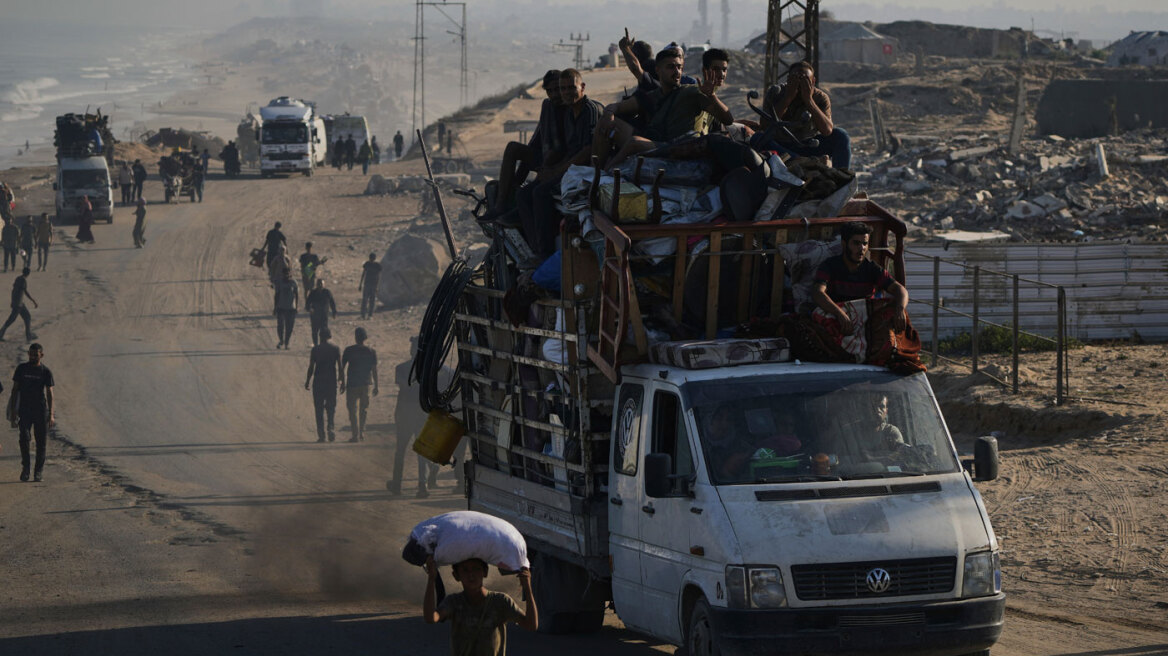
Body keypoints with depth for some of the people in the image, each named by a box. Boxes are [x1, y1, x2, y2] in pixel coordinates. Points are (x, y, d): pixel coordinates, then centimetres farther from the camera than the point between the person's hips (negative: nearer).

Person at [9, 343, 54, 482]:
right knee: (24, 438, -14)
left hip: (41, 410, 0)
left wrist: (51, 415, -8)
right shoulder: (21, 368, 5)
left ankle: (38, 472, 9)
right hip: (24, 410, 0)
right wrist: (12, 411, 2)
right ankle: (25, 468, 1)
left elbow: (49, 393, 0)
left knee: (41, 442, 0)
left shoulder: (45, 372, 2)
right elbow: (15, 389, 8)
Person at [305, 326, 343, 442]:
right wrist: (340, 379, 15)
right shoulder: (336, 348, -1)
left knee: (319, 408, 4)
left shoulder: (316, 349, -5)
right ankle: (330, 427, -10)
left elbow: (311, 367, -4)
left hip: (318, 381, -1)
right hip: (331, 380, 1)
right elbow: (340, 366, 2)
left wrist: (308, 381, 5)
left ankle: (321, 434, 1)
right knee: (331, 407, 11)